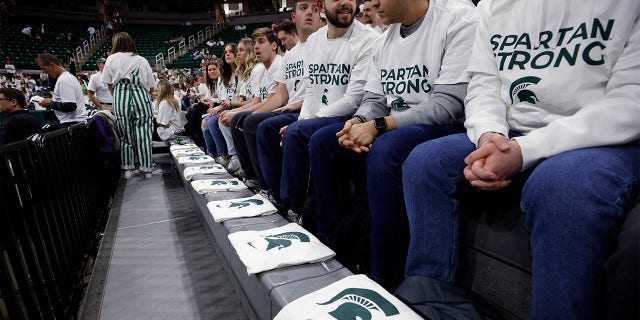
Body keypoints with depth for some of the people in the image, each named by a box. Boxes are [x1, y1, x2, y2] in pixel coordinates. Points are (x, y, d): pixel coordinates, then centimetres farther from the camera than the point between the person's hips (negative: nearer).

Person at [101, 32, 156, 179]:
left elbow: (109, 84, 10)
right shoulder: (142, 60, 11)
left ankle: (128, 168, 13)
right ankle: (147, 168, 7)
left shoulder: (111, 59, 11)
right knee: (143, 134, 3)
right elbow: (150, 85, 7)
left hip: (120, 97, 0)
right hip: (141, 96, 0)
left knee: (125, 134, 9)